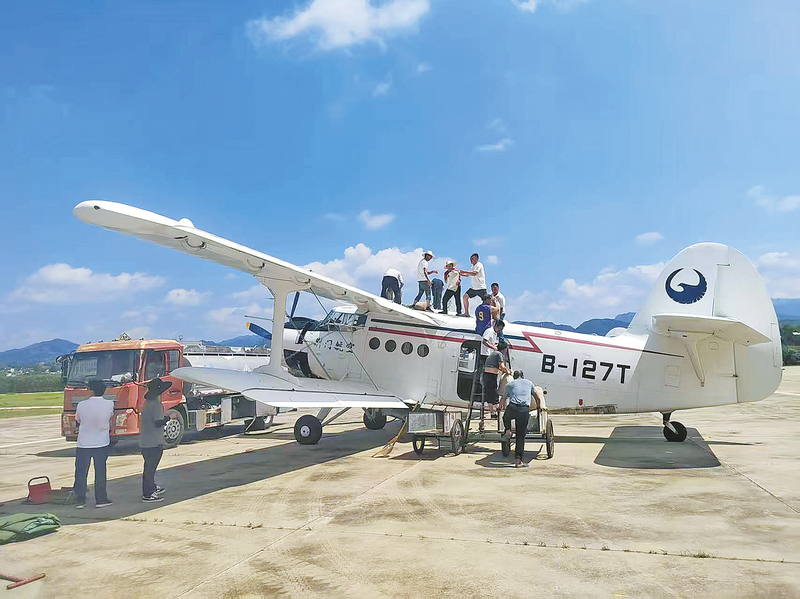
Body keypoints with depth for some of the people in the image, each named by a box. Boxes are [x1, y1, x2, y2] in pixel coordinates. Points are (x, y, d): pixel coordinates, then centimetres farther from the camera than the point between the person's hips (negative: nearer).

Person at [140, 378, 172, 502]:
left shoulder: (148, 402, 11)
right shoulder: (156, 404, -18)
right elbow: (158, 423, -23)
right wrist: (169, 417, -8)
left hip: (144, 442, 9)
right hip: (154, 443, -9)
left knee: (149, 466, 22)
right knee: (150, 468, -3)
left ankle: (152, 488, 37)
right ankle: (147, 495, 3)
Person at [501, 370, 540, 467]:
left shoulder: (510, 384, 22)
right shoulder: (529, 383, 25)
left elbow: (504, 398, 31)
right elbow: (536, 396, 37)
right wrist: (538, 406, 53)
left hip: (512, 408, 0)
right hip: (524, 410, 0)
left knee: (506, 417, 36)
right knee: (521, 436, 4)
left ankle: (507, 431, 9)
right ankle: (518, 460, 0)